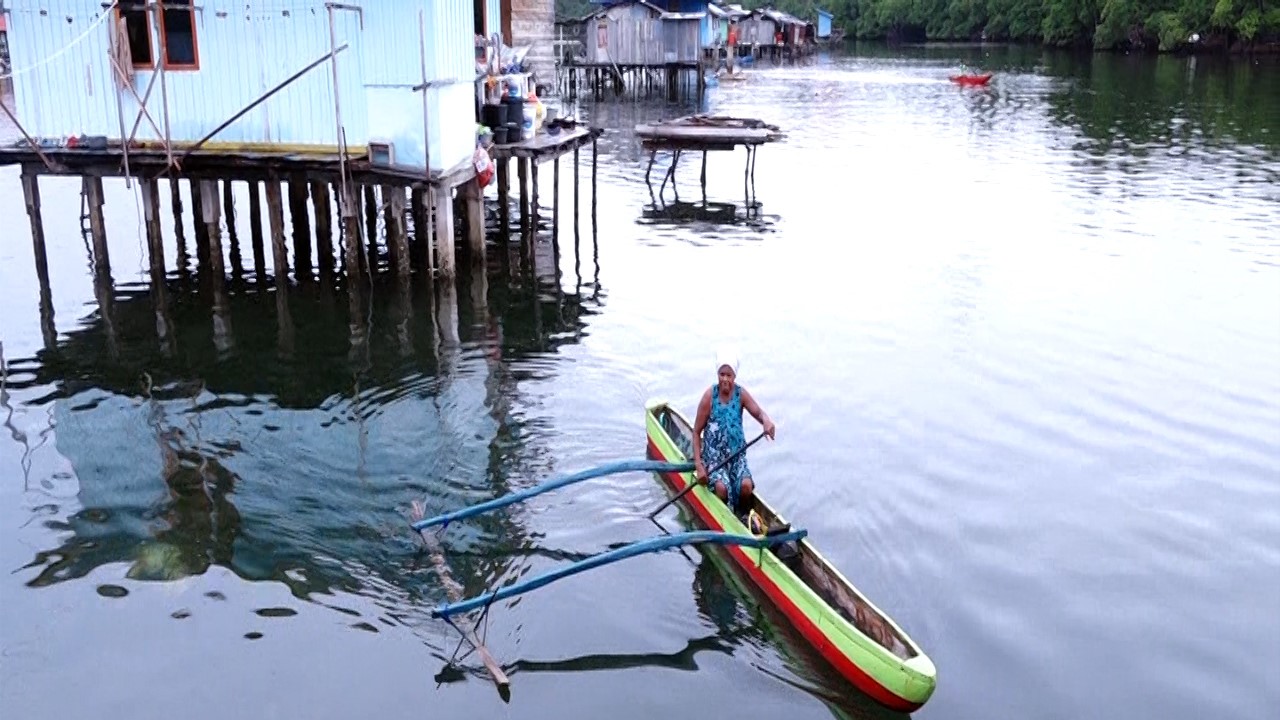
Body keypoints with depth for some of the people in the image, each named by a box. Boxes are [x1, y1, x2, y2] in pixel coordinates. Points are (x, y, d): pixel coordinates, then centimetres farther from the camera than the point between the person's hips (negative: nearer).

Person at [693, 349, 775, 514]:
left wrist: (766, 420, -42)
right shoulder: (709, 396, -9)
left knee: (746, 486, -23)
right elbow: (697, 432, -7)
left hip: (737, 453, 2)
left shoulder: (741, 394, -2)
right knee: (722, 487, -28)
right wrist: (698, 465, -15)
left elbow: (758, 412, -15)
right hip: (713, 454, -2)